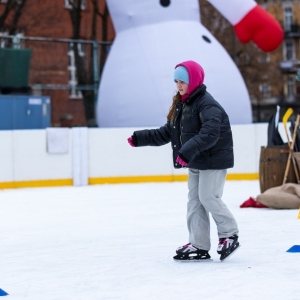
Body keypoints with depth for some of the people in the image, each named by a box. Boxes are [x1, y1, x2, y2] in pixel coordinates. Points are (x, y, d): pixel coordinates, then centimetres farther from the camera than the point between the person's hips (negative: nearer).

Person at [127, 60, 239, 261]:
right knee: (194, 200, 7)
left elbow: (209, 134, -32)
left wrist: (187, 151, -40)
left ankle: (230, 235, 6)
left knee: (209, 197, -10)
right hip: (196, 162, 9)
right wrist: (139, 138, 10)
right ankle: (199, 245, 9)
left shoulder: (207, 104, -18)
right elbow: (166, 133, 15)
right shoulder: (181, 106, 11)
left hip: (215, 160, -9)